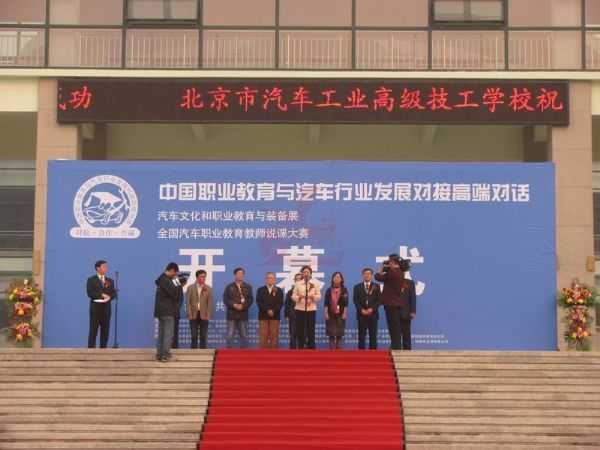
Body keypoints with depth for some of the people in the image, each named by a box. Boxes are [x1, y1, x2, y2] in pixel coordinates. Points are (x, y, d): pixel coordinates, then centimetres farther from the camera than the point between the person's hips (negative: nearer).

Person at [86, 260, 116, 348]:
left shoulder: (110, 281, 15)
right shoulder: (91, 280, 1)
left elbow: (114, 293, 6)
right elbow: (90, 293, -11)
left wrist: (109, 297, -15)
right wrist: (101, 295, -18)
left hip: (106, 308, 4)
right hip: (95, 308, -4)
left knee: (105, 331, 4)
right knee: (93, 331, -4)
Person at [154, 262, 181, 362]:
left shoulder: (162, 279, 14)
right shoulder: (166, 280, -17)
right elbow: (174, 293, -20)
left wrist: (176, 284, 4)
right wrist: (177, 284, -8)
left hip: (161, 311, 10)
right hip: (167, 311, -10)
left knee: (161, 333, 12)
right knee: (168, 334, -6)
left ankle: (159, 354, 15)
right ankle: (165, 355, -7)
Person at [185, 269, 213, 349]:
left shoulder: (208, 289, 5)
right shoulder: (190, 288, 5)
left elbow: (210, 303, 2)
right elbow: (188, 302, 2)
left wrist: (208, 315, -7)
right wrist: (189, 314, -7)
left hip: (204, 315, 0)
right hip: (194, 315, 0)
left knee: (203, 336, 1)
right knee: (194, 336, 0)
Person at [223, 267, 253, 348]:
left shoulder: (248, 287, 11)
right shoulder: (229, 287, 8)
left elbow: (250, 299, 2)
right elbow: (225, 299, -1)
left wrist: (242, 306, -14)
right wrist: (234, 305, -15)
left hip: (243, 314, 1)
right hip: (232, 314, -1)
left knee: (244, 335, 4)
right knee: (230, 335, -5)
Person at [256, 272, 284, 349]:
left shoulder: (279, 291, 10)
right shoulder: (260, 290, 10)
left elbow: (280, 303, -1)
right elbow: (259, 302, -2)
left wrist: (273, 311, -16)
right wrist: (267, 310, -14)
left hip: (275, 316, 0)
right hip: (263, 316, 0)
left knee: (274, 336, -2)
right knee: (263, 336, -3)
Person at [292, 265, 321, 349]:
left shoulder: (315, 284, 8)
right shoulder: (298, 284, 7)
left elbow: (319, 296, 5)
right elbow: (293, 296, 4)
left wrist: (313, 296, -14)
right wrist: (299, 297, -16)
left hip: (311, 309, 0)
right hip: (300, 309, 0)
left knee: (311, 329, -2)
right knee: (300, 329, 0)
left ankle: (311, 347, 4)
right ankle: (300, 347, 7)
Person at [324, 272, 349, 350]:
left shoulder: (344, 290, 3)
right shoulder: (329, 290, 7)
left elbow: (346, 303, -2)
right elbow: (326, 303, 3)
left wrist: (345, 313, -10)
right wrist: (326, 313, -5)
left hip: (340, 314, -1)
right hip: (331, 314, 1)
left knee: (339, 334, 0)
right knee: (331, 334, -1)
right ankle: (331, 350, 1)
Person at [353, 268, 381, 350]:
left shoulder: (376, 286, 10)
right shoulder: (357, 287, 11)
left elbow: (379, 300, 2)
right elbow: (355, 300, 3)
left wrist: (372, 309, -12)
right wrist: (361, 310, -11)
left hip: (373, 314, 0)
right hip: (361, 314, 0)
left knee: (373, 335, 0)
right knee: (361, 336, -2)